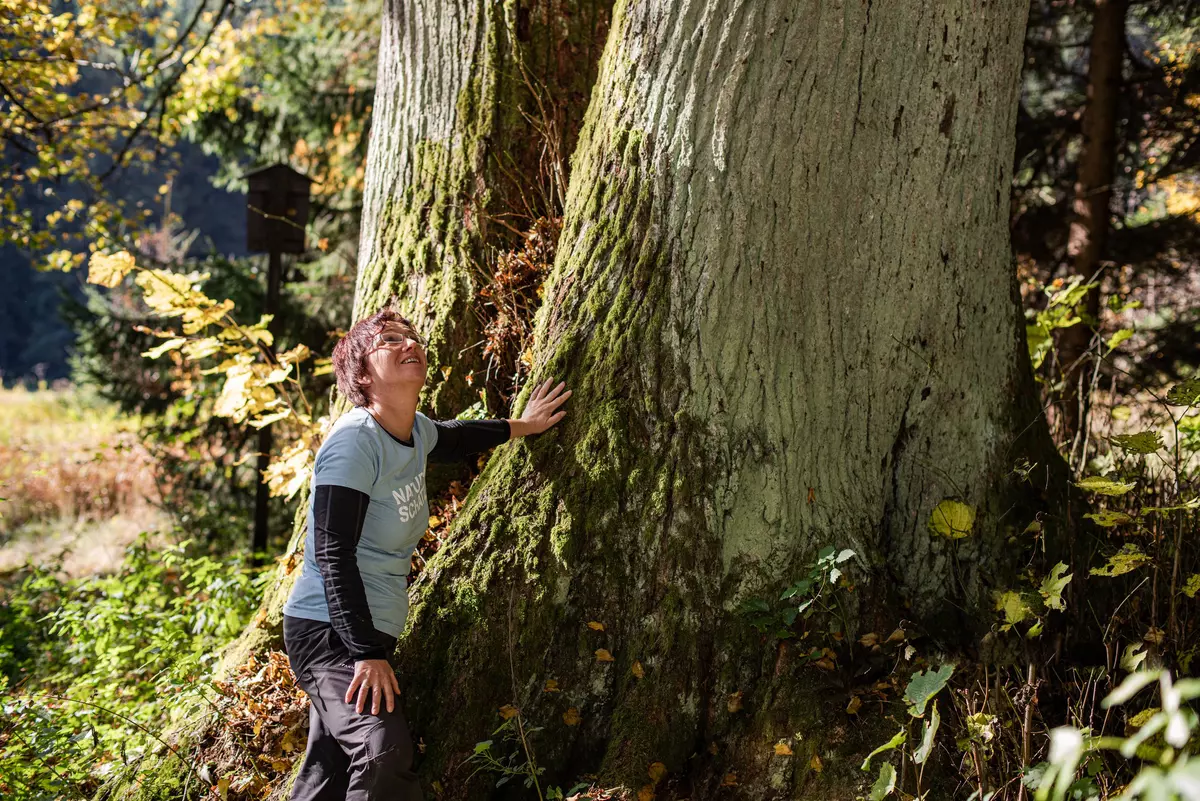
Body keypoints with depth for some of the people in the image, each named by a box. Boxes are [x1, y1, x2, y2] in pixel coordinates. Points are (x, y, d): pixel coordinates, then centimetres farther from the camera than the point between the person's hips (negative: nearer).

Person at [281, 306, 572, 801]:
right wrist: (367, 653, -25)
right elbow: (334, 556, -21)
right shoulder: (354, 442, -17)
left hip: (369, 636, 8)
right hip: (328, 632, -8)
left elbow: (448, 438, 36)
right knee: (385, 752, -30)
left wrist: (519, 428, 38)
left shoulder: (415, 430, 8)